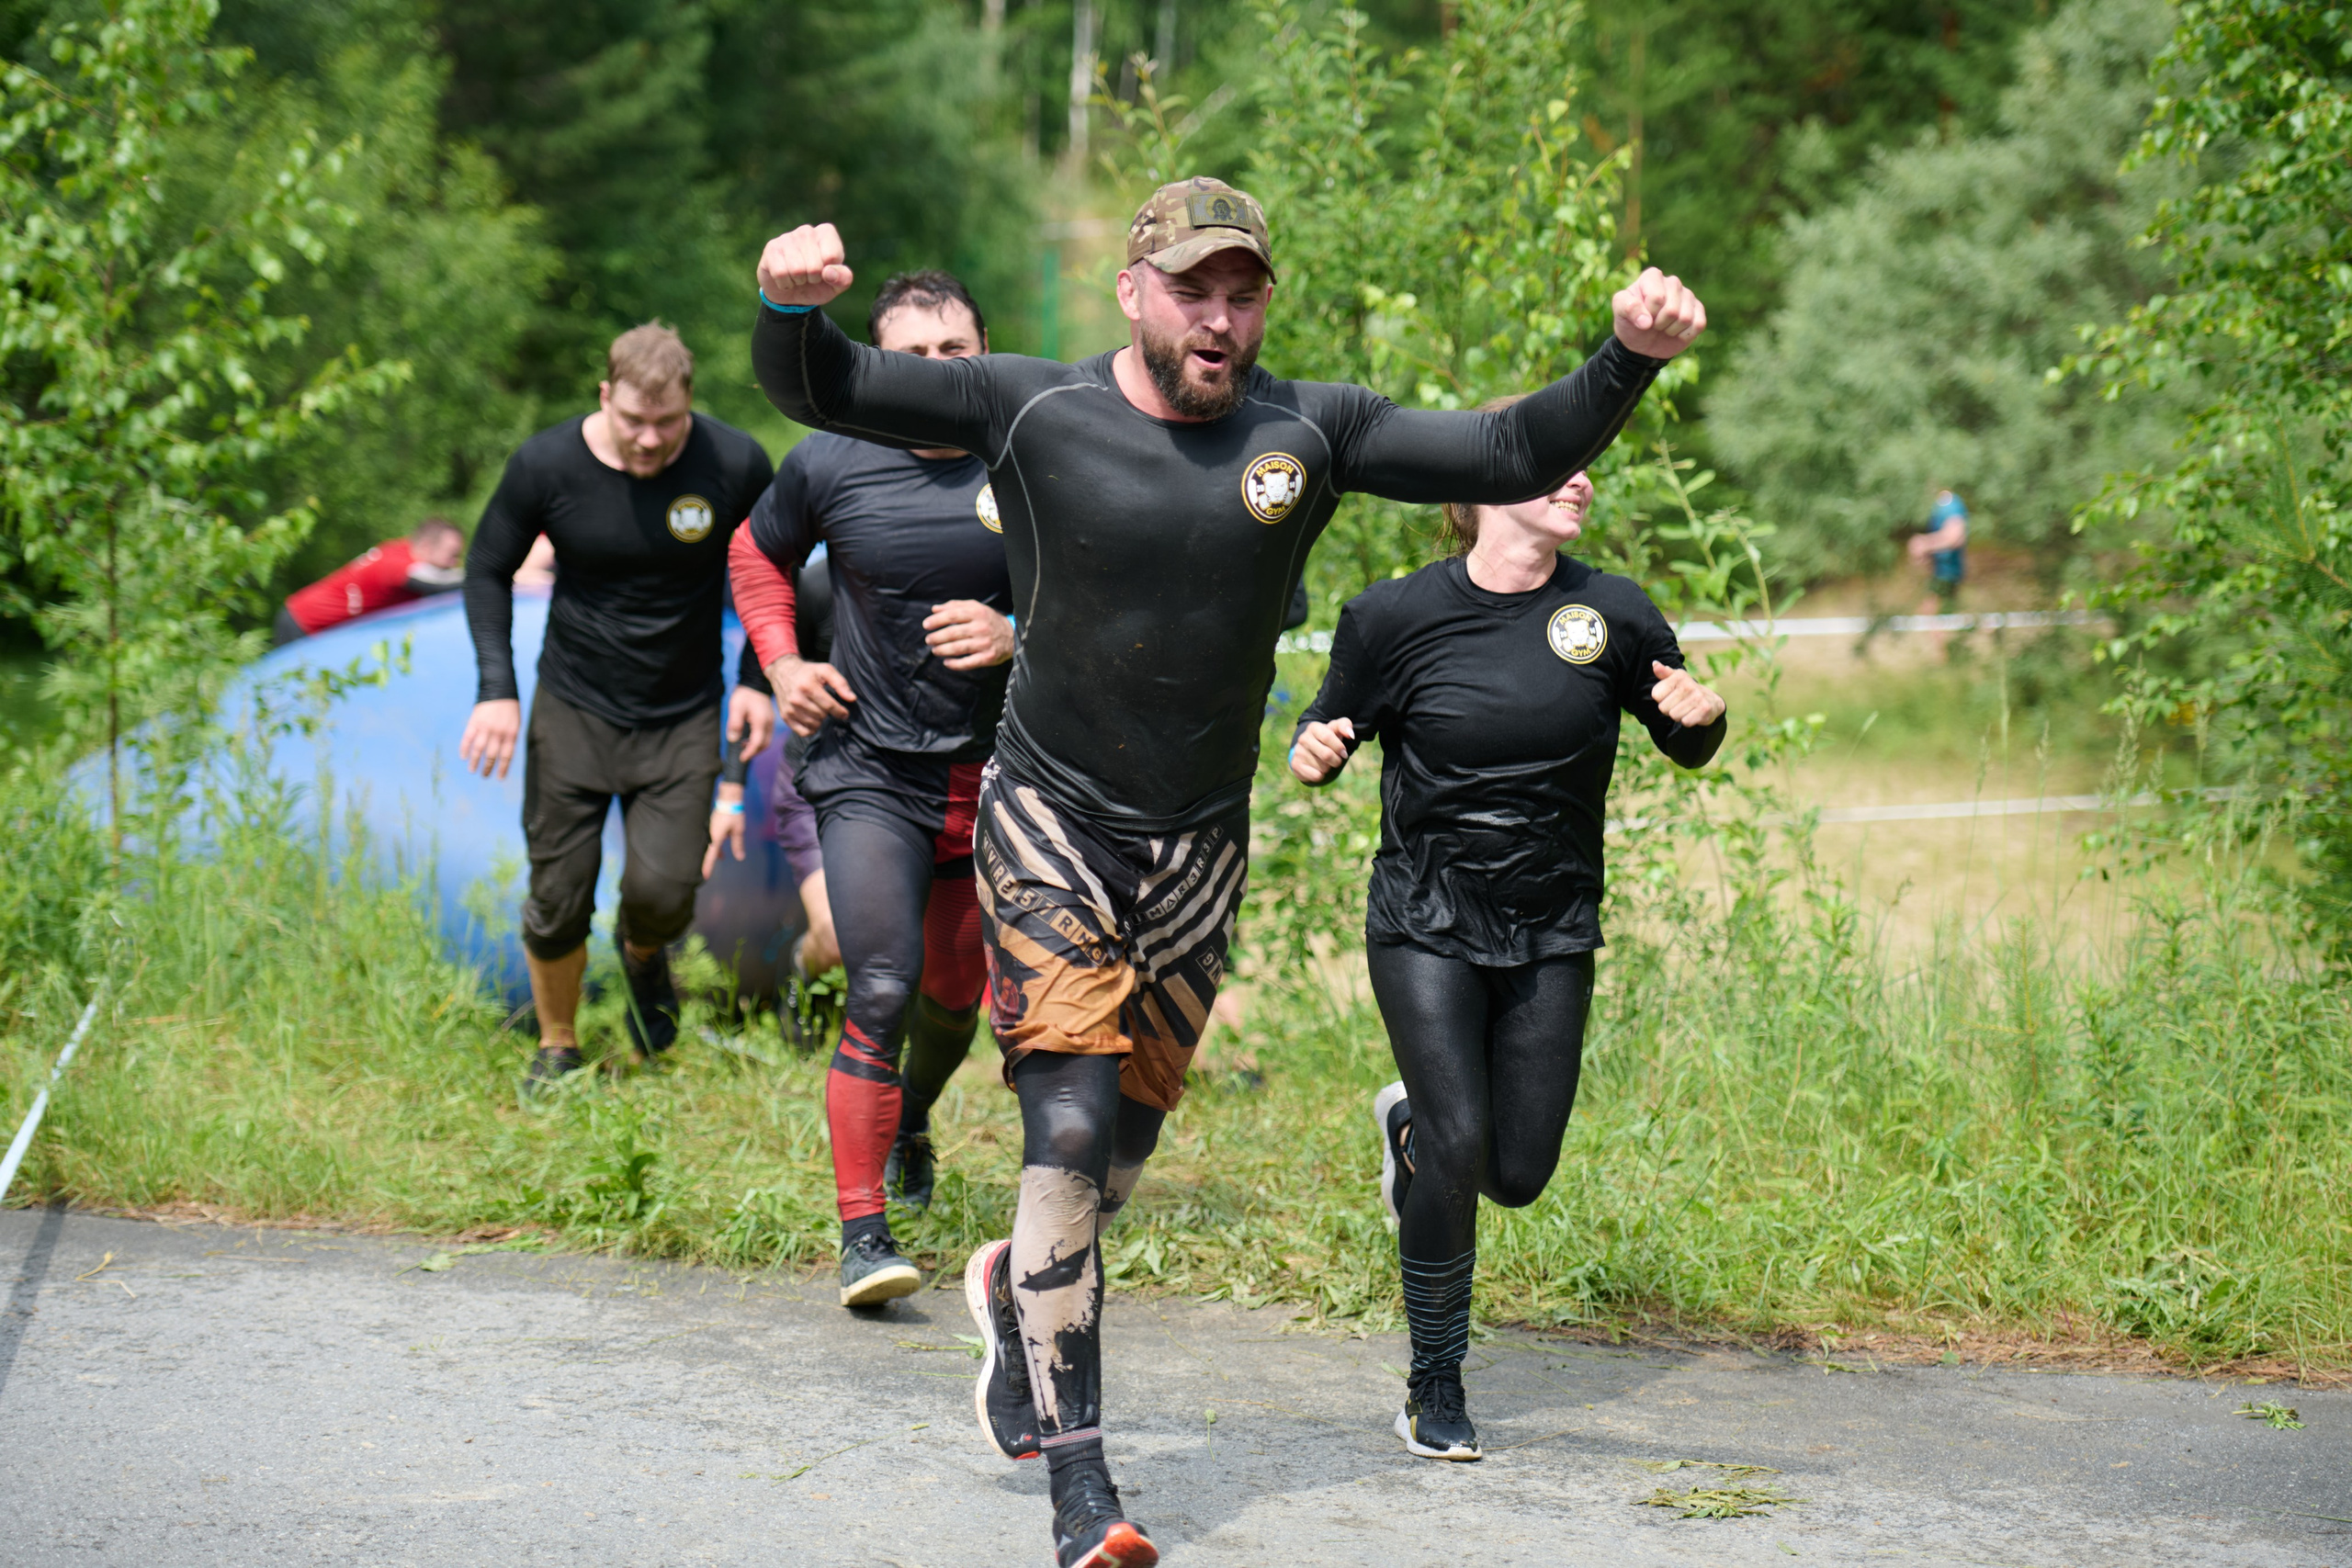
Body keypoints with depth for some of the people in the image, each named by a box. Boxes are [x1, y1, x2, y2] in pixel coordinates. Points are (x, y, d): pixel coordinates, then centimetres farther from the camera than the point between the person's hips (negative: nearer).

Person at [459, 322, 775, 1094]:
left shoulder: (734, 465, -13)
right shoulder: (546, 465, -14)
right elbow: (488, 569, 2)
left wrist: (757, 678, -2)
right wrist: (497, 688, -8)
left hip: (683, 718, 0)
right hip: (573, 708, 0)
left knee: (664, 891, -10)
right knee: (559, 898, 1)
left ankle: (642, 952, 28)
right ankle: (557, 1048, 26)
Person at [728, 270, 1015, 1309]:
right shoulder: (830, 466, -3)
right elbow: (757, 555, 17)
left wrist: (1020, 636, -15)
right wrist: (783, 665, 3)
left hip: (992, 778, 2)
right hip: (869, 772, -2)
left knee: (955, 993, 16)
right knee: (881, 993, -17)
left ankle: (911, 1122, 50)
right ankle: (863, 1231, -12)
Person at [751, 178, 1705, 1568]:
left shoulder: (1310, 433, -3)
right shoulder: (1035, 411, -9)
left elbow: (1515, 459, -4)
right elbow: (817, 389, -9)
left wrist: (1629, 359, -19)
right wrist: (796, 303, -31)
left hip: (1201, 844, 3)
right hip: (1052, 821, -3)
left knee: (1127, 1140, 12)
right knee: (1073, 1126, -15)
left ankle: (1020, 1286, 47)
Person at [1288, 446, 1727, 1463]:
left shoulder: (1614, 615, -2)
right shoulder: (1394, 616, -8)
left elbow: (1686, 747, 10)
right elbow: (1330, 729, 5)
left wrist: (1702, 716, -13)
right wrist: (1312, 752, -18)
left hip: (1552, 934, 3)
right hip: (1425, 925, -3)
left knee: (1520, 1174, 2)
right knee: (1460, 1150, -13)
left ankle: (1410, 1127, 38)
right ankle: (1434, 1389, 7)